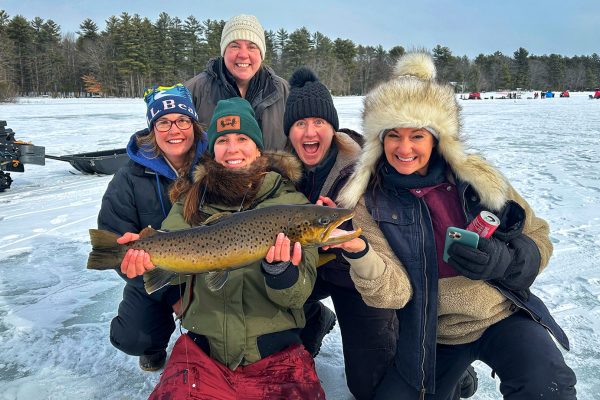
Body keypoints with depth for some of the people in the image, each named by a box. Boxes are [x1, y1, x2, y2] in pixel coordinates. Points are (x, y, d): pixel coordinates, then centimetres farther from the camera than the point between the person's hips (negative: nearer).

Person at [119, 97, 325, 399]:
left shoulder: (291, 202, -3)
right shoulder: (192, 199, 6)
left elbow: (297, 294, -8)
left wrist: (280, 269, -29)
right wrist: (145, 253, -29)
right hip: (203, 350, 1)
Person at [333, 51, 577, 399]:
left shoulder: (477, 178, -7)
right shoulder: (369, 203, -9)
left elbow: (538, 240, 2)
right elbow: (393, 292, -17)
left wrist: (504, 260, -20)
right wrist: (358, 252, -36)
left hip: (505, 316, -1)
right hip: (431, 337, 2)